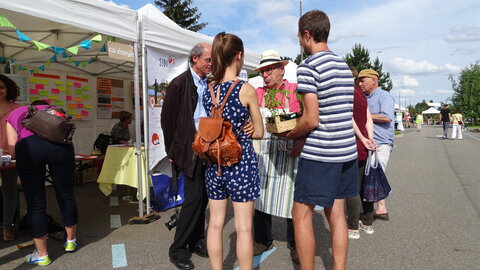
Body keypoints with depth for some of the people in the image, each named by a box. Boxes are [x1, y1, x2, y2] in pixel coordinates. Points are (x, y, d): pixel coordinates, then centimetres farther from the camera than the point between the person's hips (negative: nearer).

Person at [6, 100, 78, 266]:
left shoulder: (14, 115, 34)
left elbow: (13, 150, 20)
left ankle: (42, 255, 20)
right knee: (66, 196, 17)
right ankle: (71, 241, 34)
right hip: (59, 143, 1)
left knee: (35, 204, 10)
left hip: (27, 146, -1)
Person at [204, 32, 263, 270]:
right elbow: (258, 132, -3)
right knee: (243, 227, 6)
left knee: (215, 223, 14)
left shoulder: (207, 90, 3)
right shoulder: (246, 89, -11)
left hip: (214, 161, 6)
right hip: (241, 161, -5)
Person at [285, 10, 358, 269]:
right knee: (336, 211, 15)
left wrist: (289, 134, 1)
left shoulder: (308, 66, -12)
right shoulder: (344, 66, 13)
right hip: (347, 150, 8)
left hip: (320, 154, -8)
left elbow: (311, 120, -18)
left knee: (301, 214, 3)